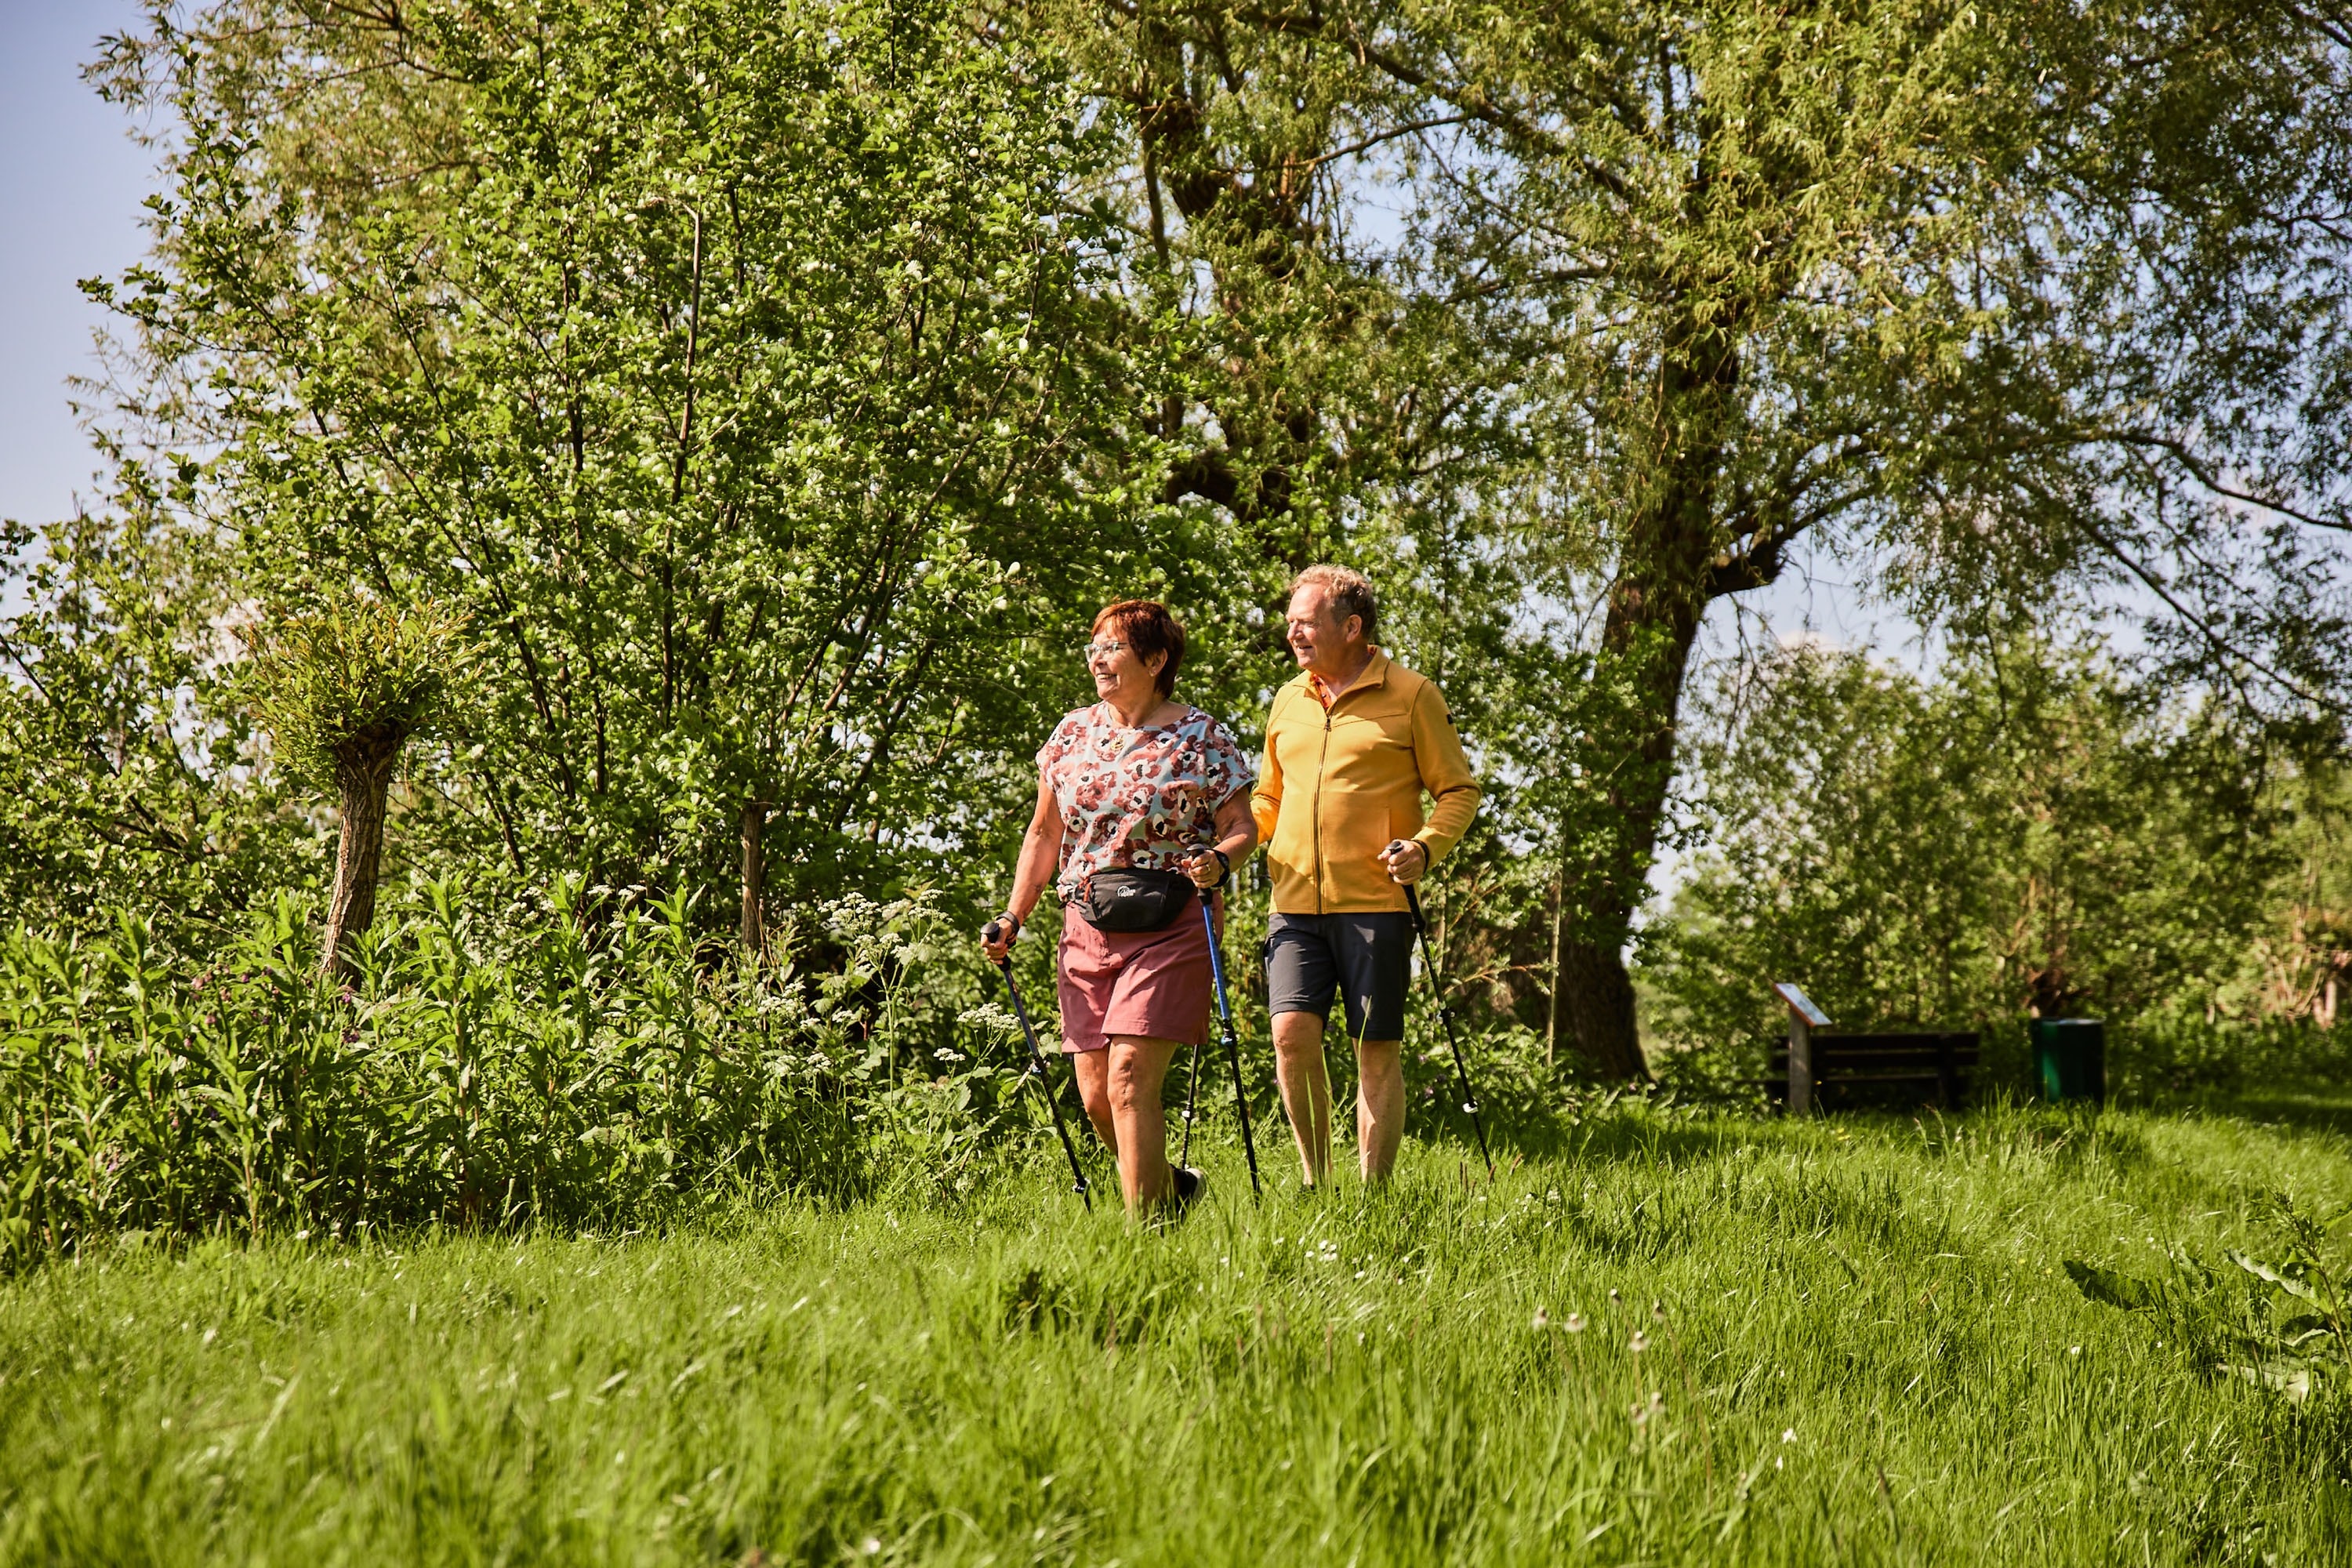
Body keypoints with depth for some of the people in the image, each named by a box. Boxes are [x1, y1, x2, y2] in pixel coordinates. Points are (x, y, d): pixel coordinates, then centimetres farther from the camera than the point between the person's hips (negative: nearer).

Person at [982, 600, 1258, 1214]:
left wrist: (1218, 860, -22)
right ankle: (1172, 1186, 28)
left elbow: (1242, 828, 0)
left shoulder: (1203, 739, -2)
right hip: (1086, 929, 5)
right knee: (1095, 1092, 3)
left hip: (1169, 931, -5)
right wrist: (1013, 918, 10)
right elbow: (1044, 835, 17)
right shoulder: (1072, 733, 11)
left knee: (1129, 1077, -16)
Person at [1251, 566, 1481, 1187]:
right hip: (1296, 903, 4)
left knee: (1378, 1051, 0)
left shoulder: (1411, 695, 1)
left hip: (1376, 903, -4)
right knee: (1292, 1032, -10)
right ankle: (1317, 1179, 6)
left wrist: (1425, 846, -14)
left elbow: (1459, 791, 3)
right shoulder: (1288, 701, 15)